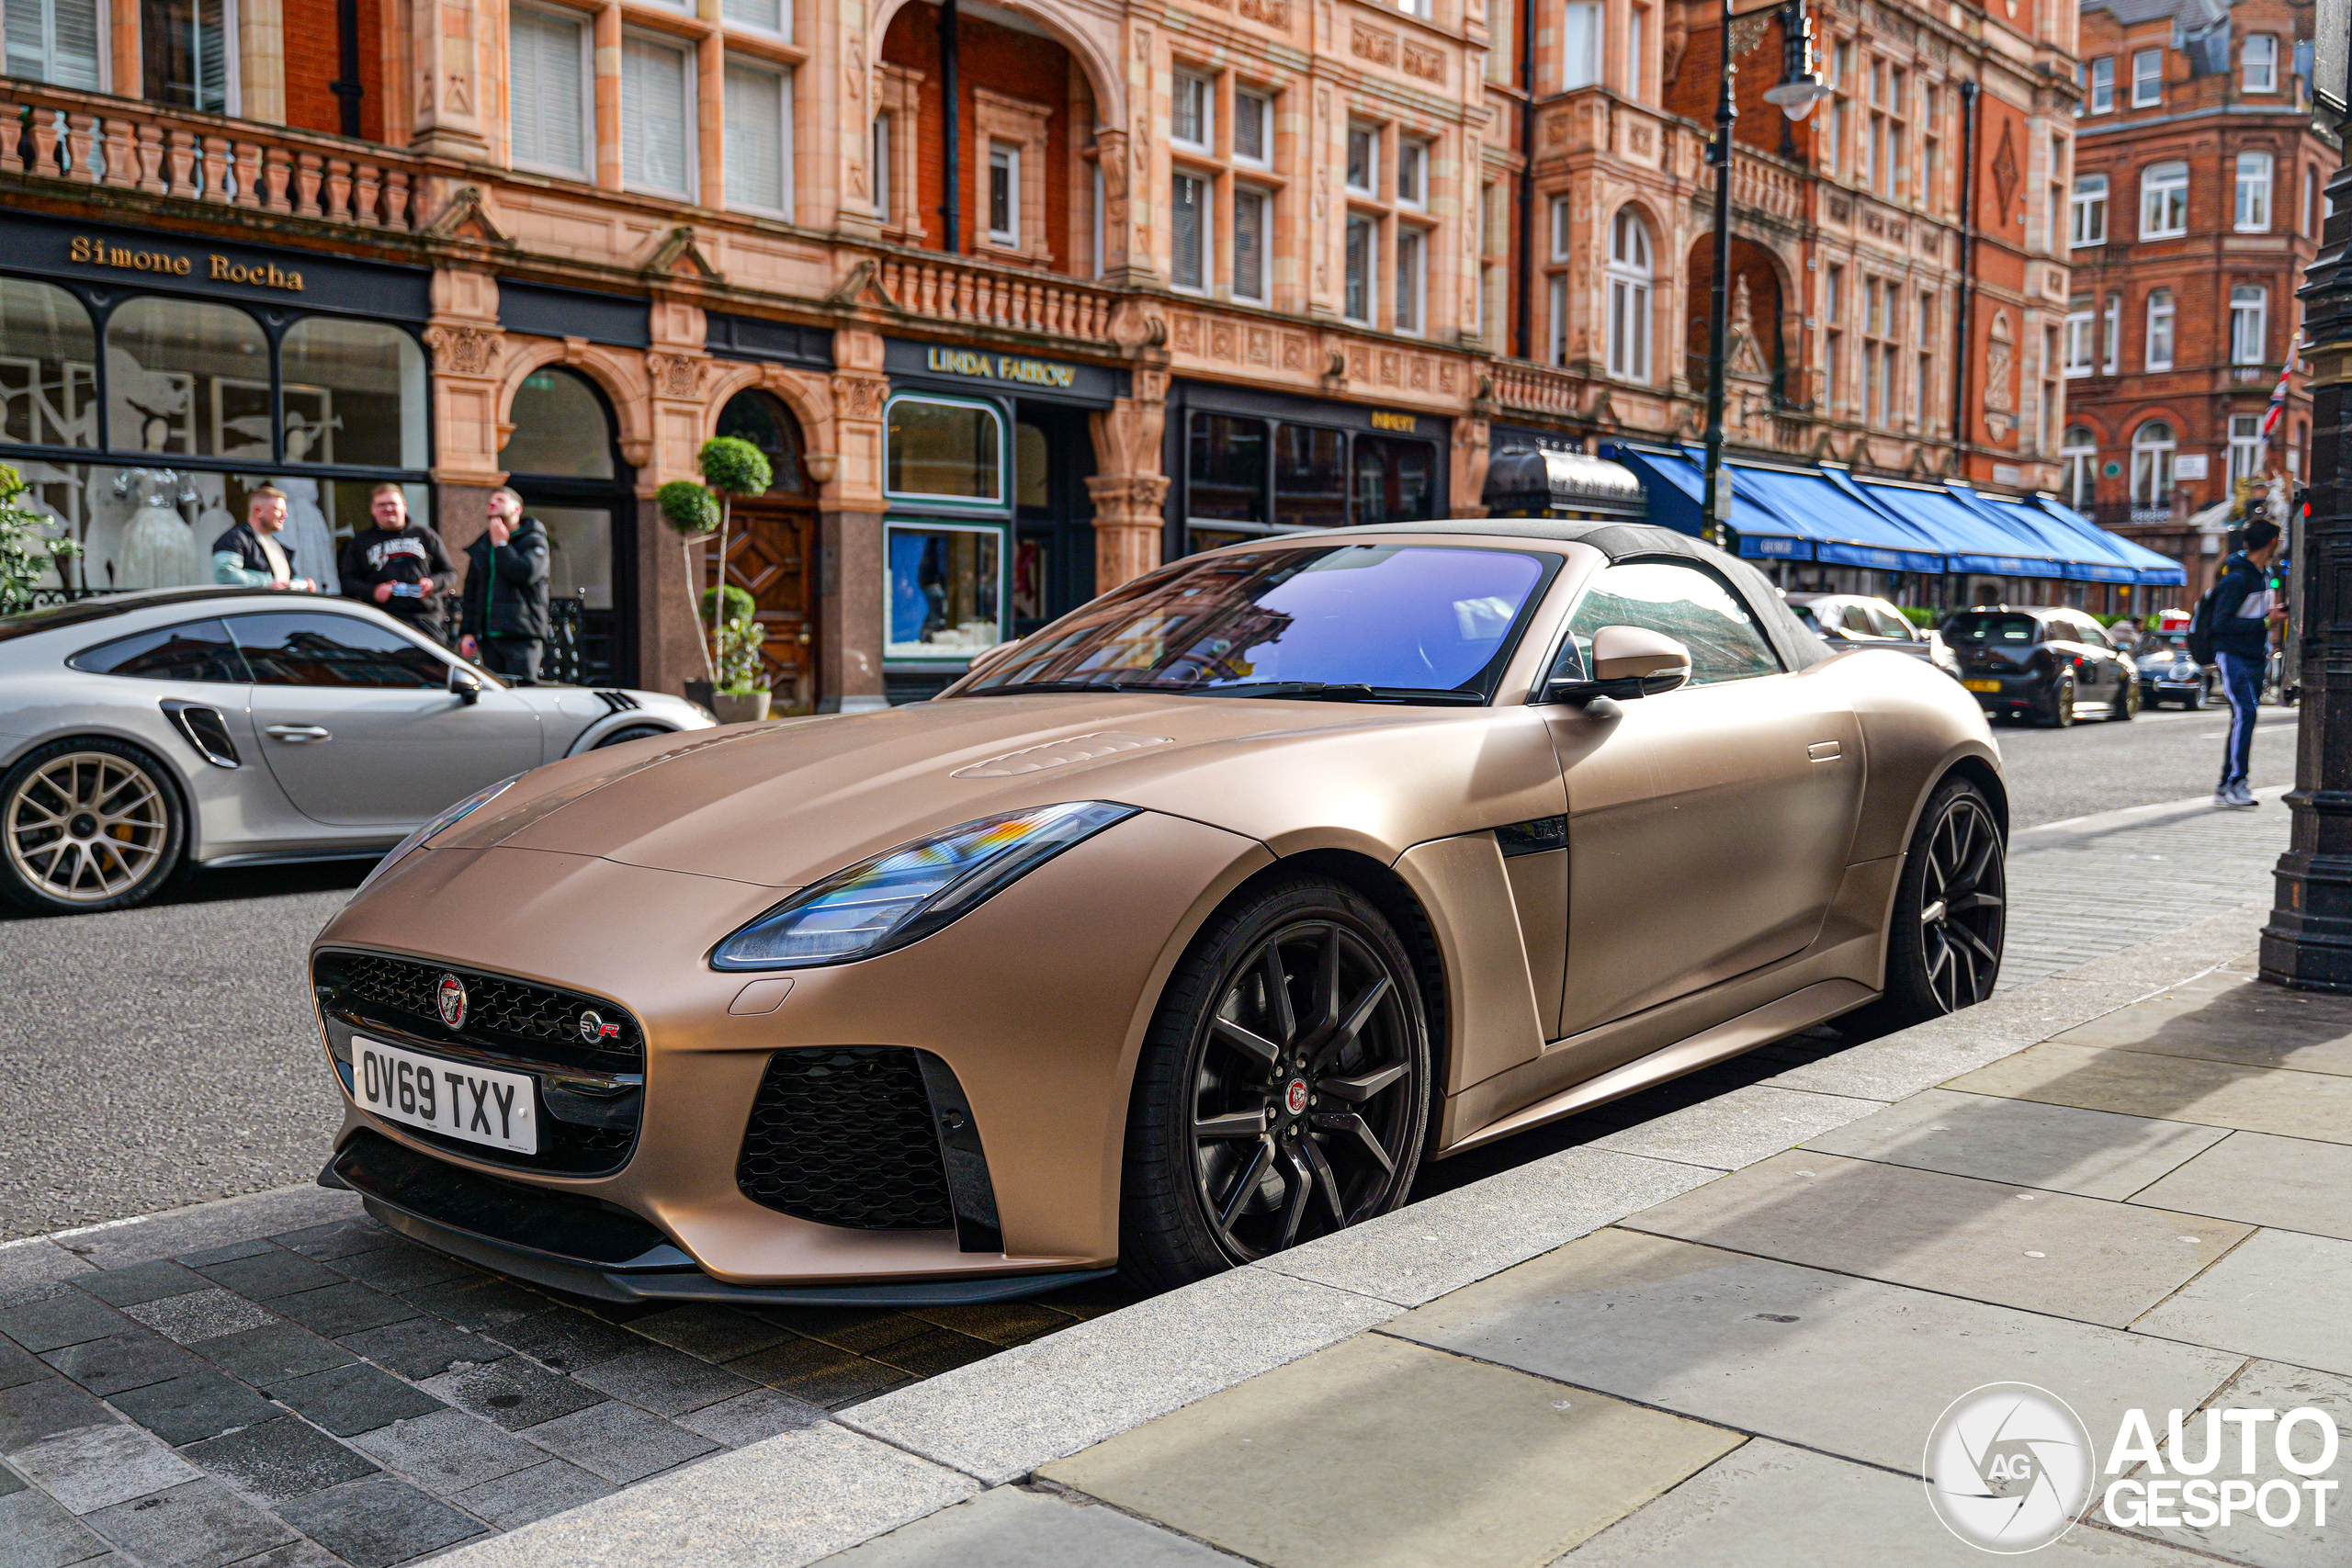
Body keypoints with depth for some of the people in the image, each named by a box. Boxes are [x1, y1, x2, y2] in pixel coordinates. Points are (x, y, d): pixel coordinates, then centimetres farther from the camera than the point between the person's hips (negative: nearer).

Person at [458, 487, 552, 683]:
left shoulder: (533, 540, 2)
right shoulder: (481, 546, 20)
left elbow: (526, 573, -18)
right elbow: (471, 592, 22)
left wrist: (501, 545, -6)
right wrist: (466, 631, 12)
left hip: (522, 637, -6)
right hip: (489, 636, 6)